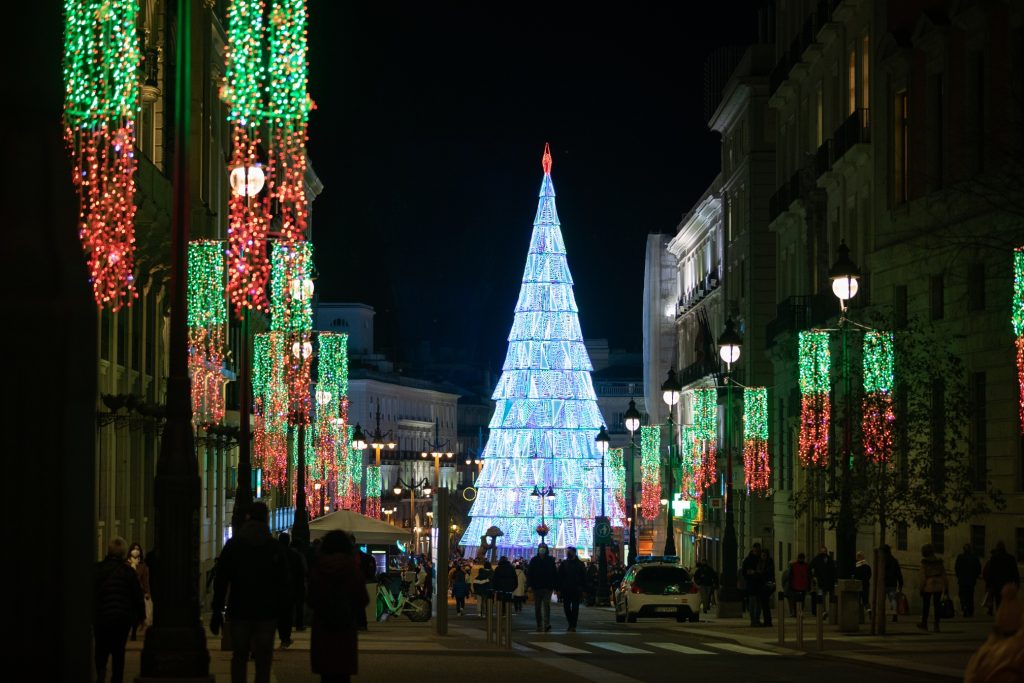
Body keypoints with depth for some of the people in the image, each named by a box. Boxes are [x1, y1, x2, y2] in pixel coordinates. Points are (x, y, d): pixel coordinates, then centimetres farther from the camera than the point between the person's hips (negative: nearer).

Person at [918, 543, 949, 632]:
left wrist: (921, 588, -6)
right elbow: (943, 574, 6)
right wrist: (945, 587, 11)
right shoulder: (939, 562, 4)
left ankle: (924, 623, 22)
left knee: (926, 605, 11)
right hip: (939, 586, 3)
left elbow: (923, 576, -11)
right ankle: (936, 625, 0)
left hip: (928, 585, -3)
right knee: (936, 604, 6)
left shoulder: (924, 562, -9)